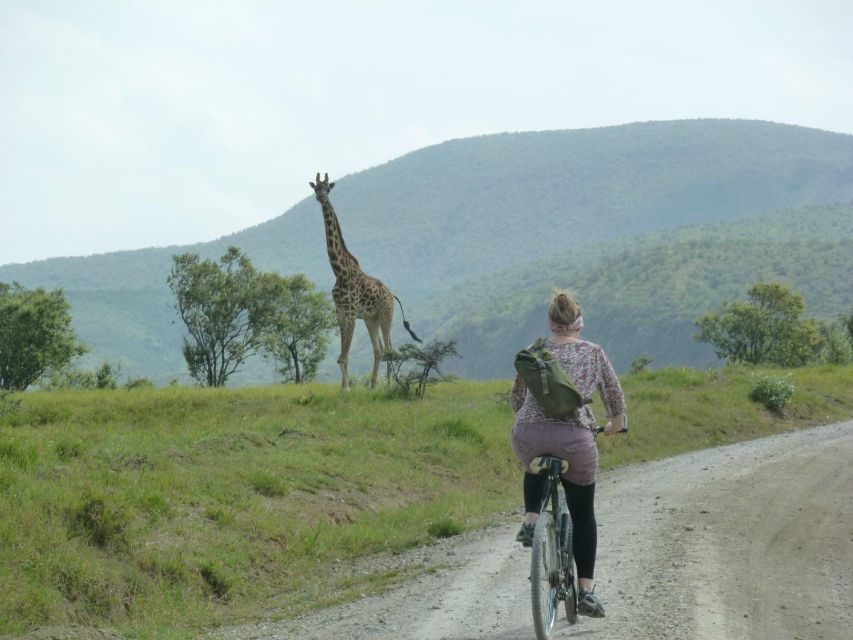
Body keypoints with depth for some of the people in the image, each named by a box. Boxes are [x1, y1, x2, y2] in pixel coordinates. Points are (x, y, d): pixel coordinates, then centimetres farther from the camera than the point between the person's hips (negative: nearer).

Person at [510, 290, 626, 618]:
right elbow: (615, 394, 20)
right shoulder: (594, 353, 11)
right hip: (574, 439, -1)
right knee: (583, 516, 15)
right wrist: (616, 424, 40)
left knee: (535, 468, 39)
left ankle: (530, 521, 17)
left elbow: (516, 397, 25)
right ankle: (586, 590, 9)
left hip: (528, 436, 2)